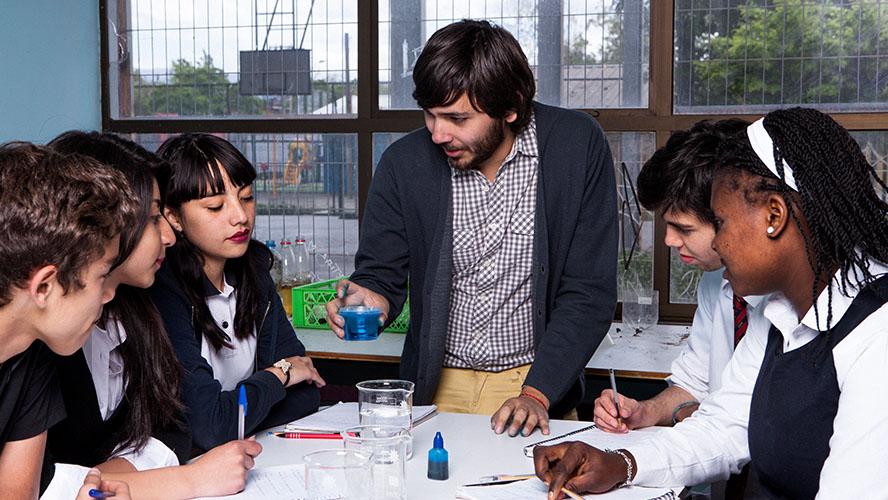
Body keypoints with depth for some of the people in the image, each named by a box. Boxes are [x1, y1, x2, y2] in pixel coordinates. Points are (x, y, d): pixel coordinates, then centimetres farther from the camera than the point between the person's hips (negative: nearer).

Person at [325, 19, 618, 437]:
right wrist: (373, 299, -18)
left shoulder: (578, 146, -8)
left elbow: (589, 293, -8)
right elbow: (382, 272, 6)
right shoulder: (404, 162, -4)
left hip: (538, 380, -1)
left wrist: (536, 393, -16)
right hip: (438, 387, 2)